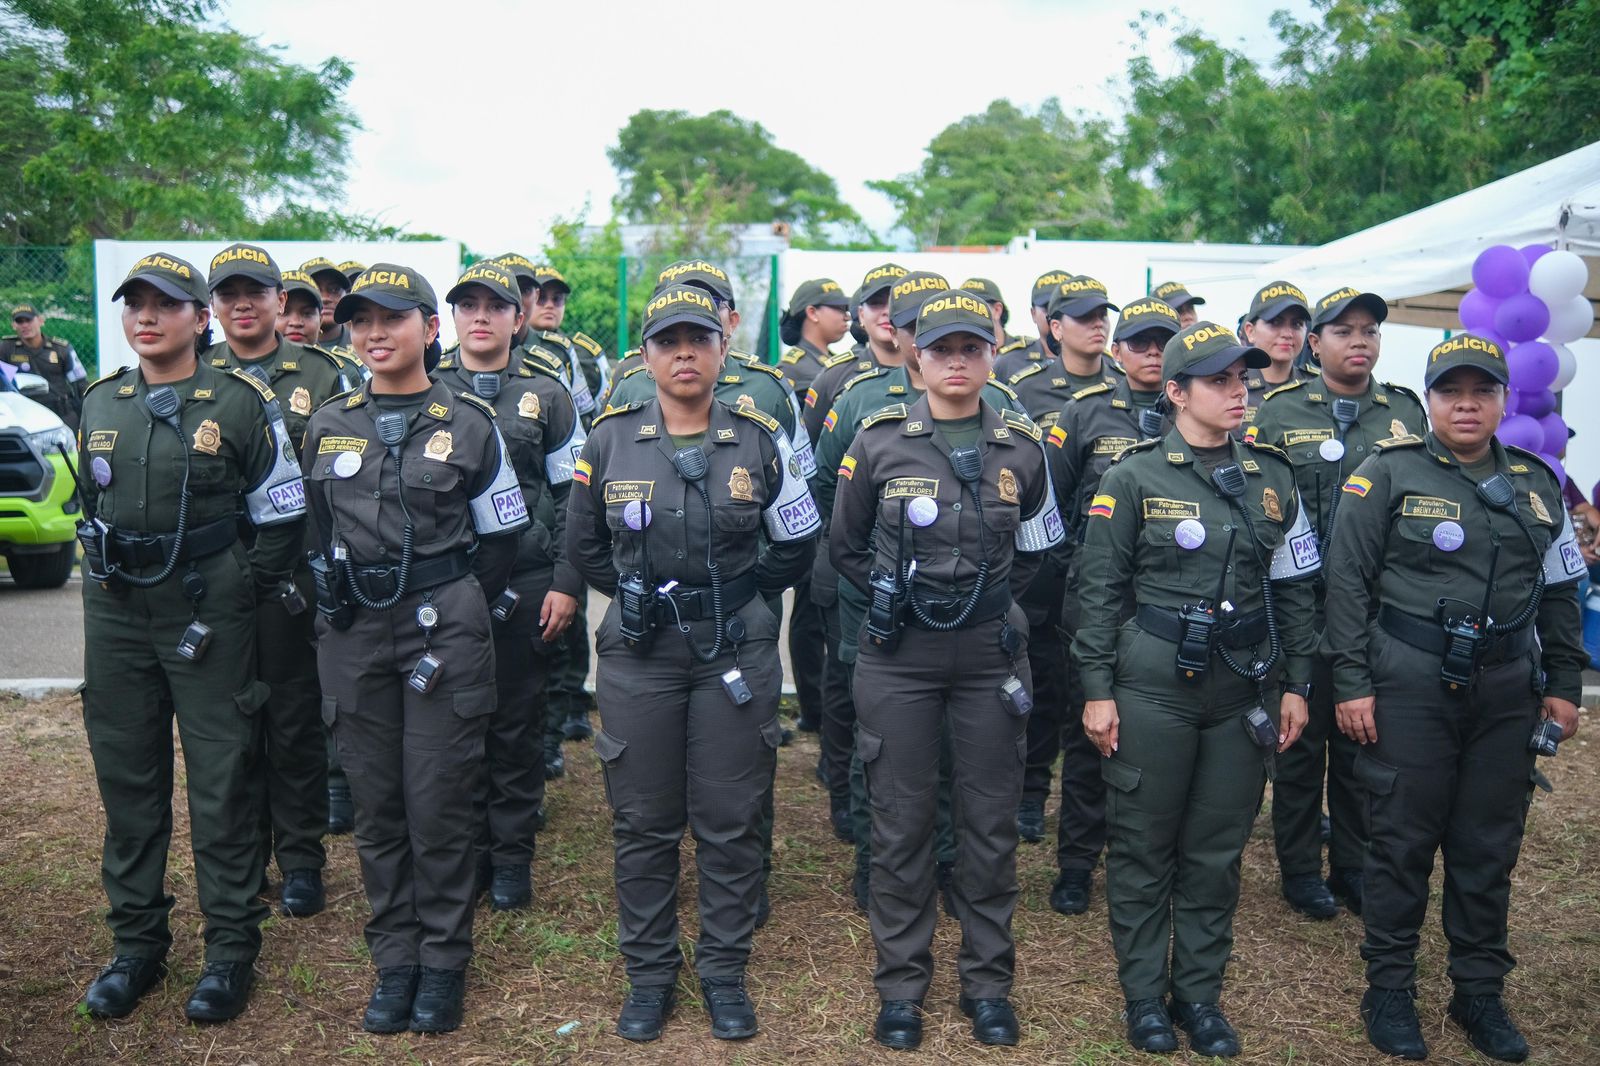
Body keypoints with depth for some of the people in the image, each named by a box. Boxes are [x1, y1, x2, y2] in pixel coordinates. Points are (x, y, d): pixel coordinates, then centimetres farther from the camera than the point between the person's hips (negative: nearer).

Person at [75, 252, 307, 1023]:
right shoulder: (100, 404, 8)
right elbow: (89, 502, 20)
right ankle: (136, 945, 26)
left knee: (221, 785, 2)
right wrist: (109, 579, 13)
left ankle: (231, 951, 15)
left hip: (206, 613, -5)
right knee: (126, 782, 12)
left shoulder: (242, 404, -7)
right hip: (114, 614, 5)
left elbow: (283, 517, -3)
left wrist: (240, 596, -2)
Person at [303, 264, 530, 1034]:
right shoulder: (326, 426, 8)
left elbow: (501, 539, 3)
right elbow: (315, 532, 17)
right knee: (376, 804, 9)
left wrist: (450, 612, 1)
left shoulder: (469, 424, -1)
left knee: (439, 803, 1)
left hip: (444, 634, -3)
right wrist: (339, 602, 7)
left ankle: (443, 961, 18)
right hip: (353, 636, 3)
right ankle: (394, 958, 24)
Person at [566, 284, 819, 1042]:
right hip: (637, 656, 1)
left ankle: (724, 972, 24)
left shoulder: (759, 441, 1)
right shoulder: (609, 439, 1)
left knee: (730, 823, 7)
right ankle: (649, 973, 26)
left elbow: (796, 546, 9)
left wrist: (738, 596, 4)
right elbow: (583, 545, 12)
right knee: (643, 823, 9)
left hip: (737, 655, 0)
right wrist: (638, 594, 5)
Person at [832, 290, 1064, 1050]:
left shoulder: (1022, 447, 2)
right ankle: (901, 982, 23)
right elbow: (845, 547, 8)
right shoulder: (879, 440, -4)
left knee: (992, 824, 9)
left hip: (991, 657, 2)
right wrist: (894, 598, 3)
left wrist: (990, 598, 9)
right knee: (901, 823, 6)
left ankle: (987, 981, 26)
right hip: (898, 657, -1)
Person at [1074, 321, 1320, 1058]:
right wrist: (1098, 690, -9)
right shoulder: (1134, 477, -6)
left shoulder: (1271, 477, 6)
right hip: (1153, 686, -4)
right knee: (1143, 845, 7)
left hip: (1241, 690, 4)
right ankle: (1144, 992, 23)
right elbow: (1099, 589, -6)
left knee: (1217, 850, 11)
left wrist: (1296, 685, 8)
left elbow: (1292, 589, 11)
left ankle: (1200, 992, 27)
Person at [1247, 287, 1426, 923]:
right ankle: (1300, 867, 21)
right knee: (1302, 735, 7)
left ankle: (1354, 864, 27)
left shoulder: (1408, 412, 7)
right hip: (1303, 605, -2)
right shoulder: (1280, 412, -1)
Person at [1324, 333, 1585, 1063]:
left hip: (1507, 690, 4)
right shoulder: (1388, 473, -4)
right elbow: (1348, 581, -7)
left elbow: (1558, 592, 15)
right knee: (1402, 840, 4)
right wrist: (1351, 683, -12)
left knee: (1490, 845, 11)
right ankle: (1389, 990, 18)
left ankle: (1480, 992, 26)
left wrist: (1564, 685, 11)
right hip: (1410, 686, -4)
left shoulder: (1536, 483, 10)